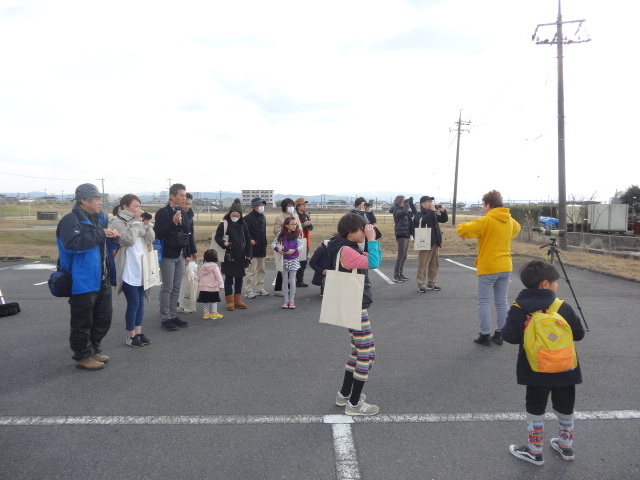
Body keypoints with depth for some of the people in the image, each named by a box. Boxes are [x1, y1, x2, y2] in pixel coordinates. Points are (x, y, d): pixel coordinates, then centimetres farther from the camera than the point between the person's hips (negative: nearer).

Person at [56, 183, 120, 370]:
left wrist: (111, 236, 5)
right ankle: (82, 356, 18)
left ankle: (94, 349, 33)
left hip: (102, 280, 9)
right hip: (83, 282, -9)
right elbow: (73, 243, -31)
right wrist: (100, 234, -24)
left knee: (104, 318, 17)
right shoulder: (70, 220, -14)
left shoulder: (99, 218, 12)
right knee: (83, 321, 4)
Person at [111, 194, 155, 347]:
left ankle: (138, 332, 22)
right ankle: (130, 335, 11)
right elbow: (129, 239, -20)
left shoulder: (139, 221, 13)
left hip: (141, 268, 7)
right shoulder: (117, 221, -8)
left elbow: (151, 239, 10)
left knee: (140, 303, 12)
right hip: (128, 270, -7)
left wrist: (147, 223, -3)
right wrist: (136, 222, -13)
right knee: (133, 304, -3)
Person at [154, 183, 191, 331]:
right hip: (168, 255, -6)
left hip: (180, 255, 7)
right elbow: (158, 233, -16)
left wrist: (187, 254, 15)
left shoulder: (182, 212, 11)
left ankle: (172, 316, 19)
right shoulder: (163, 212, -9)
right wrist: (173, 222, -26)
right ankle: (165, 319, 7)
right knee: (167, 288, -2)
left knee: (176, 288, 10)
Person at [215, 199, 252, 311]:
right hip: (229, 256, -4)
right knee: (229, 278, 2)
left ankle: (237, 300, 20)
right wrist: (223, 243, -27)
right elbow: (217, 237, -6)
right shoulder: (224, 224, -6)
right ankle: (230, 301, 11)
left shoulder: (242, 224, 7)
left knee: (239, 278, 10)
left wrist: (248, 254, 6)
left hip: (240, 256, 4)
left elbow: (247, 240, 11)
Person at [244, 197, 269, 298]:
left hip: (262, 248, 8)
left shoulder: (263, 217, 14)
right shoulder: (248, 218, -11)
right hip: (252, 248, -8)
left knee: (261, 270, 14)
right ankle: (249, 291, 2)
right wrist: (250, 240, -18)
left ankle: (259, 289, 24)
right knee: (251, 270, -5)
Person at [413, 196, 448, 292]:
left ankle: (431, 283, 23)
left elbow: (444, 219, 23)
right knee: (423, 265, -5)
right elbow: (423, 220, -28)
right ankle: (421, 285, 2)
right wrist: (432, 211, -22)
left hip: (435, 243, 8)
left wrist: (443, 211, 4)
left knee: (434, 265, 13)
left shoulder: (434, 214, 15)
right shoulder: (419, 215, -6)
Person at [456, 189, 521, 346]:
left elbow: (462, 229, -23)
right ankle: (500, 334, 18)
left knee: (484, 302, 4)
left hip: (488, 268, -6)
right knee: (502, 302, 12)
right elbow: (517, 229, 31)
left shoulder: (485, 221, -14)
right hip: (505, 268, 6)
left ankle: (485, 336, 7)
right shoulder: (510, 220, 8)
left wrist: (462, 231, -2)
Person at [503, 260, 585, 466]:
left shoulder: (518, 309, -11)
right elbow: (579, 334, -2)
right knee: (565, 408, 21)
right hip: (565, 370, 2)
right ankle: (566, 447, 37)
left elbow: (509, 336, -16)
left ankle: (535, 452, 20)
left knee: (535, 410, 11)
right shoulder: (564, 307, -7)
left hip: (536, 371, -2)